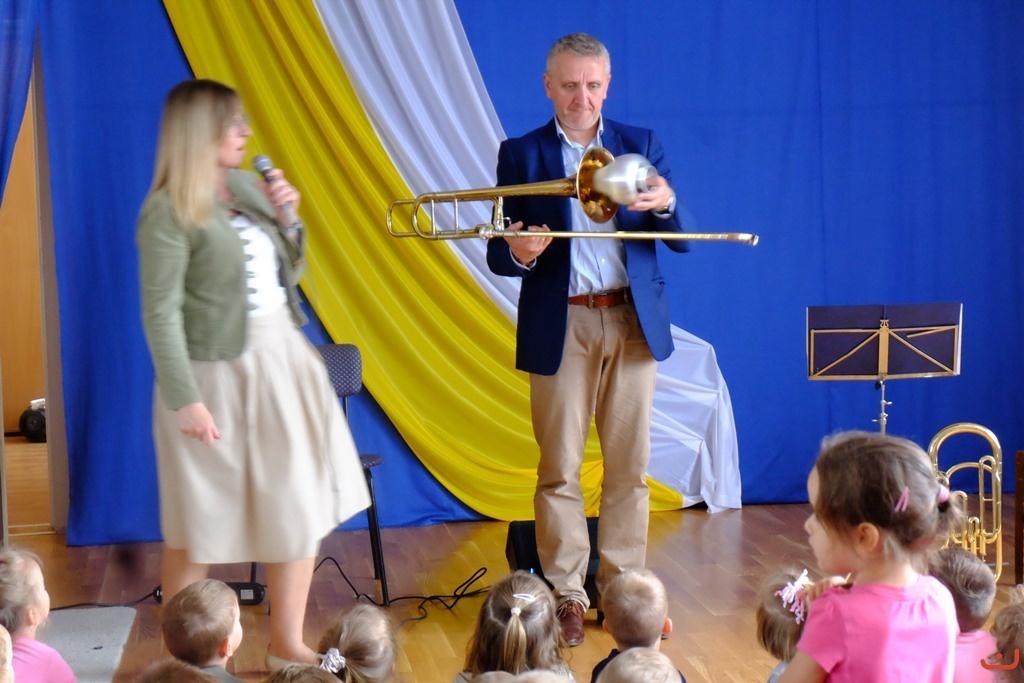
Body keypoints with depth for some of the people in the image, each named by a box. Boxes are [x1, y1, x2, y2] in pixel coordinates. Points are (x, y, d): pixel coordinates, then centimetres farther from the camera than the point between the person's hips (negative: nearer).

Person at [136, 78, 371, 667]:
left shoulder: (249, 187, 8)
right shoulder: (169, 211, -13)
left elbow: (288, 276, 16)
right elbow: (161, 313, -16)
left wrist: (287, 217, 1)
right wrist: (185, 399, -20)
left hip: (283, 361, 7)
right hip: (219, 373, -7)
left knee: (301, 507, 10)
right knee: (199, 526, 5)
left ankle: (288, 645, 22)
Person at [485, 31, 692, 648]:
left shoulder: (642, 146, 7)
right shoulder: (521, 154, 3)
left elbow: (682, 240, 1)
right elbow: (498, 255, -1)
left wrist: (666, 205, -22)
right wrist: (517, 252, -25)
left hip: (634, 323, 2)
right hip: (561, 328, -1)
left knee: (629, 466, 5)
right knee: (560, 469, 1)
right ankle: (567, 596, 9)